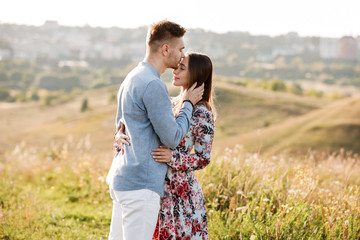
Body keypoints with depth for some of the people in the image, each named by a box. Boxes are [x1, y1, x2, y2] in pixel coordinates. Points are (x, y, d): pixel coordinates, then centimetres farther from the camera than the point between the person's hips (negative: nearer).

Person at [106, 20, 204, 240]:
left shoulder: (132, 78, 15)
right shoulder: (153, 85, -17)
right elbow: (172, 138, -13)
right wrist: (189, 104, -1)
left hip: (121, 179, 10)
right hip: (141, 184, -10)